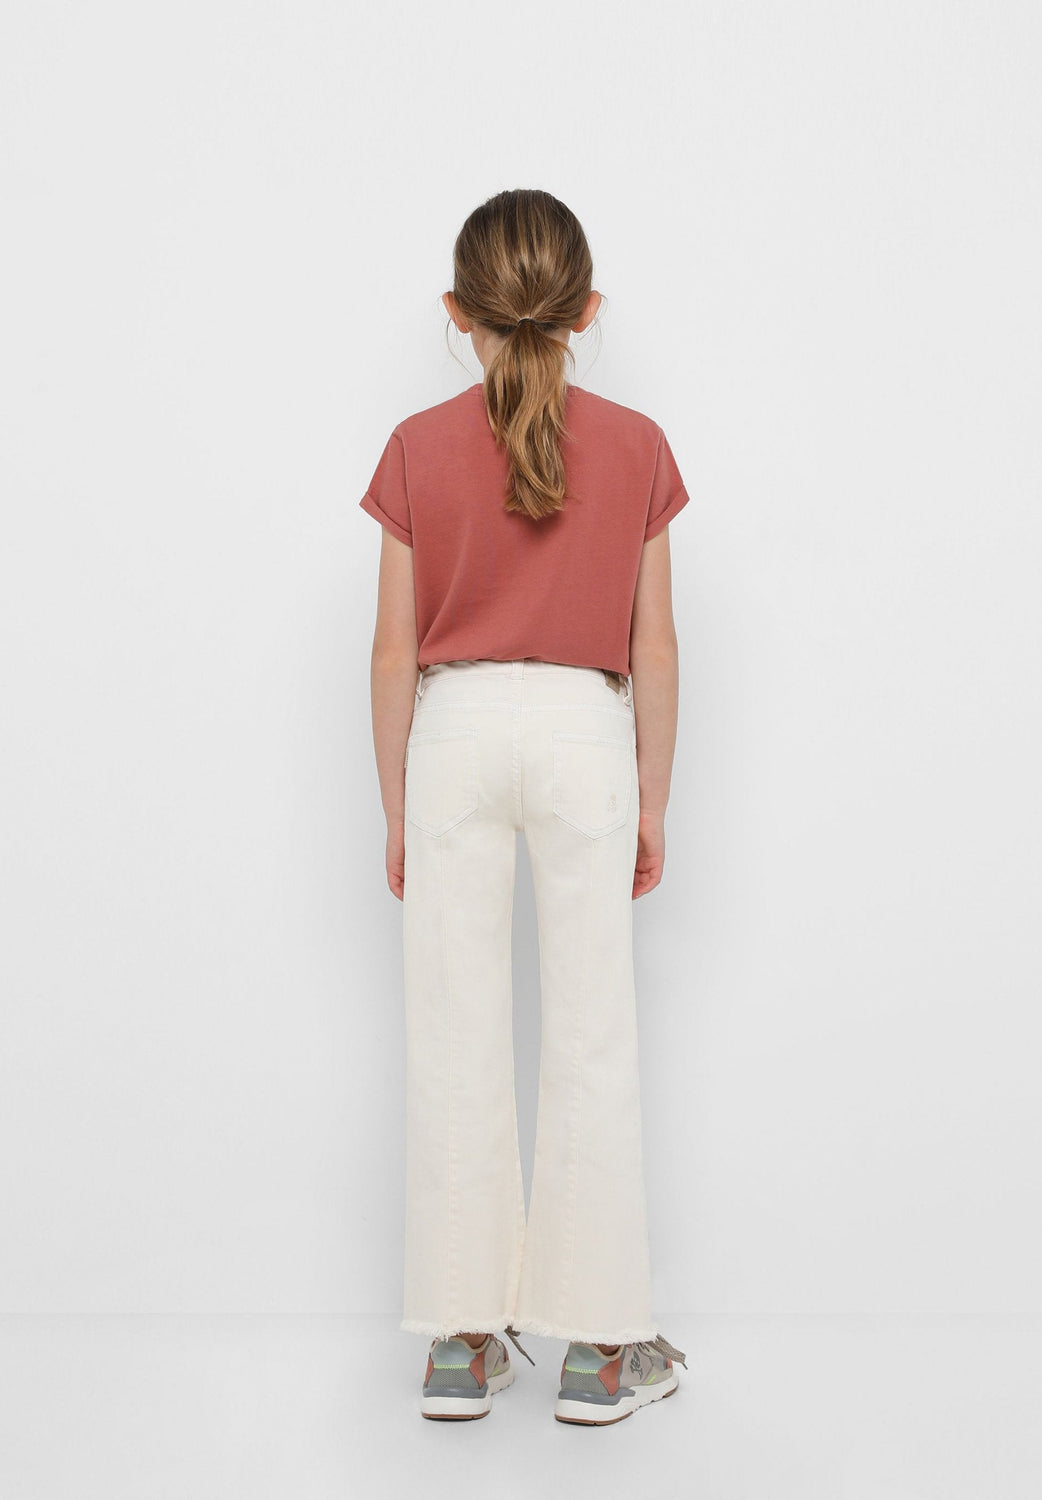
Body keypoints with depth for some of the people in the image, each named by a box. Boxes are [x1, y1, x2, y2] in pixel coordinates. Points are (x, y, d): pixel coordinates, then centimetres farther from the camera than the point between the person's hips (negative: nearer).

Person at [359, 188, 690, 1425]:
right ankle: (603, 1344, 13)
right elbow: (653, 644, 0)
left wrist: (395, 804, 8)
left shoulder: (420, 449, -2)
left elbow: (395, 647, -1)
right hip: (586, 733, 0)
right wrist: (653, 798, 9)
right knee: (593, 1039, 6)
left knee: (455, 1040, 7)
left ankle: (464, 1339, 15)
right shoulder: (635, 447, -1)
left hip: (456, 731, 0)